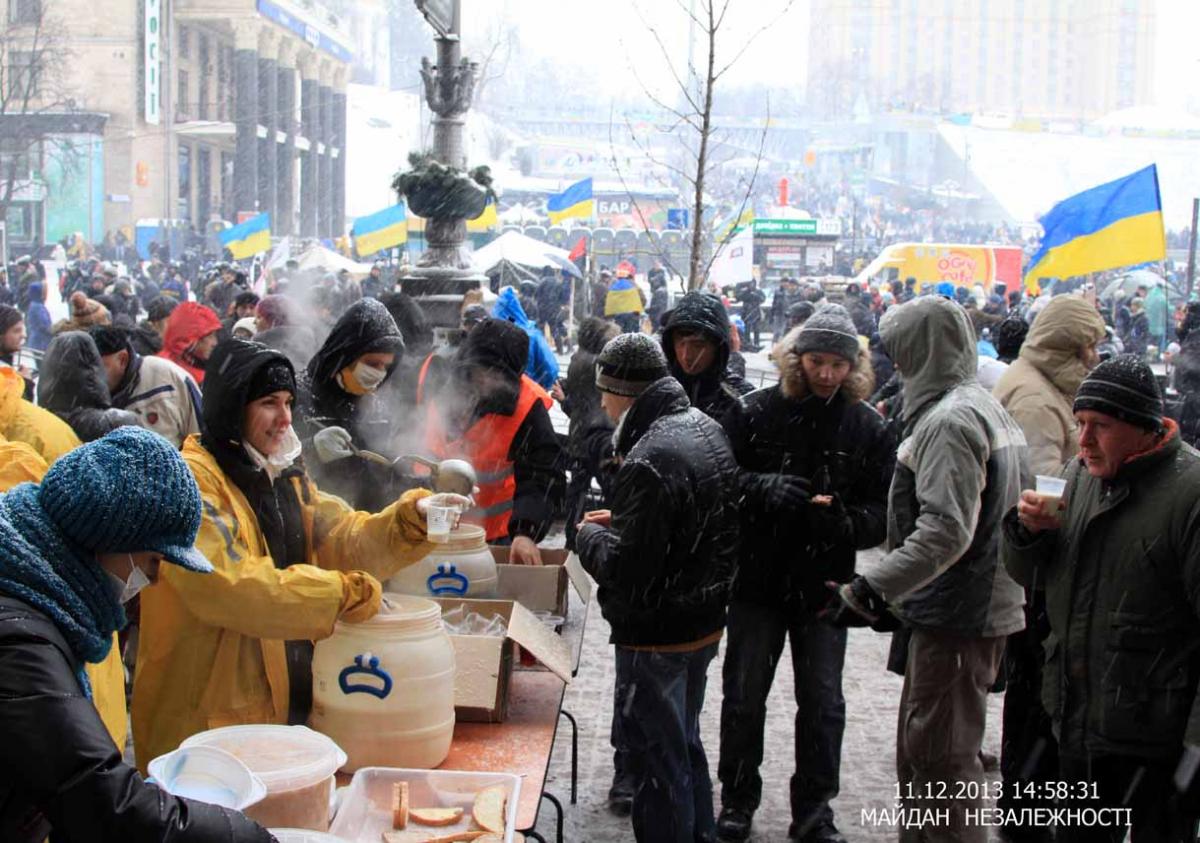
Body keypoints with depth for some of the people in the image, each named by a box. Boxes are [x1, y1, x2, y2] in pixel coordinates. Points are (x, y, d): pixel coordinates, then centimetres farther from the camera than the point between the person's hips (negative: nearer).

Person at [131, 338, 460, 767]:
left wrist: (411, 519, -17)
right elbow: (229, 585, -26)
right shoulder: (192, 480, -15)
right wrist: (347, 593, -23)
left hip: (289, 698, 7)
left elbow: (344, 537, 2)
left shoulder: (285, 476, 14)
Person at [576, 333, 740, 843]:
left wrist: (590, 536, -7)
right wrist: (622, 522, 8)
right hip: (705, 623, 9)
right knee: (687, 747, 24)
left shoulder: (648, 462, -27)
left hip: (656, 636, -9)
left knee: (660, 762, 4)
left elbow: (627, 572, -26)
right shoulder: (707, 429, 3)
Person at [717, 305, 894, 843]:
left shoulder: (867, 428, -3)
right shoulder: (757, 411, -7)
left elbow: (884, 510, -3)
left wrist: (846, 523, -24)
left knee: (822, 703, 10)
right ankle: (738, 800, 29)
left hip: (825, 586, 1)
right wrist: (763, 488, -25)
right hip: (757, 579, -1)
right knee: (744, 697, 11)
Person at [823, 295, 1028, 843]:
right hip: (987, 605, 10)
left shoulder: (949, 420, -18)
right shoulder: (988, 407, 15)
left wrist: (869, 590, -27)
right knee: (921, 754, 19)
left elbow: (945, 530, -27)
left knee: (940, 760, -3)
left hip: (957, 619, -10)